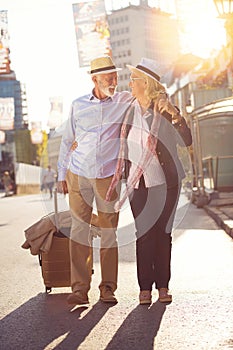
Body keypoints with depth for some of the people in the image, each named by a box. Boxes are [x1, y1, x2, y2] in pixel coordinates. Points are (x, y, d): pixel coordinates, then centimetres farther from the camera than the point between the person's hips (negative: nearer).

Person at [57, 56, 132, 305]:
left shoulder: (125, 101, 6)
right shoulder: (78, 105, 8)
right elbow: (67, 141, 14)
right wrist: (61, 175, 12)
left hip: (109, 177, -1)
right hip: (78, 175, 1)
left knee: (109, 232, 0)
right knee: (79, 230, -2)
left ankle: (108, 288, 8)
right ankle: (79, 288, 1)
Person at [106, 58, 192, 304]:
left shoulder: (164, 110, -4)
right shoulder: (129, 111, 6)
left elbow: (186, 141, -15)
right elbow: (122, 146, 17)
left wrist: (175, 115, -28)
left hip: (166, 180, -2)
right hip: (139, 182, 2)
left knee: (163, 233, 4)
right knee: (144, 234, -1)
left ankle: (163, 285, 13)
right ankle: (145, 287, 6)